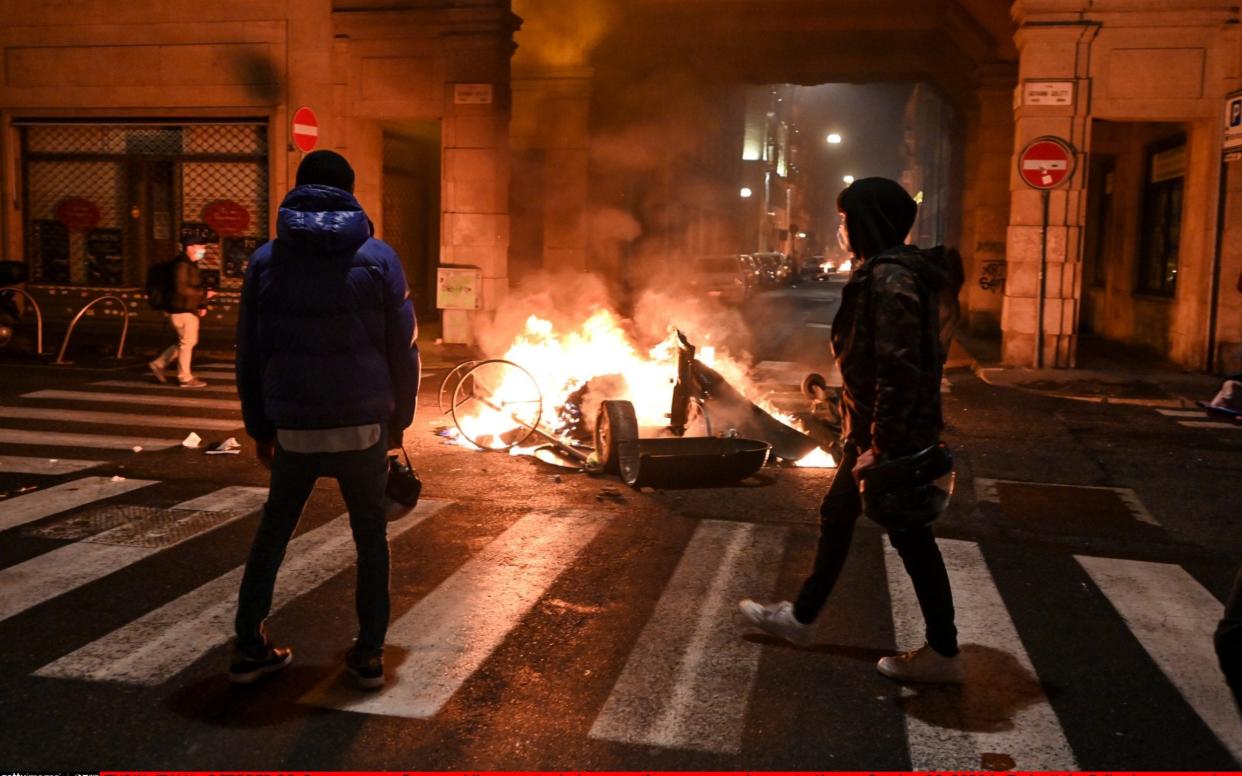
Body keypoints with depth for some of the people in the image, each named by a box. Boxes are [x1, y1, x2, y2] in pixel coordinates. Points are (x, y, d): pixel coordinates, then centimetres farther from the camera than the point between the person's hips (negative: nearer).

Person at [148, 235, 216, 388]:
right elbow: (182, 289, -24)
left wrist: (202, 305, 12)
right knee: (187, 342, -3)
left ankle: (158, 364, 22)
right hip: (182, 310, -10)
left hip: (189, 309, 10)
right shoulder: (181, 265, -17)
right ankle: (185, 378, 7)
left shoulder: (190, 264, 16)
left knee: (186, 341, 16)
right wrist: (204, 293, -22)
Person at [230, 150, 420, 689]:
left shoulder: (266, 261, 2)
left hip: (294, 429, 1)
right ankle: (369, 653, 17)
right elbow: (403, 348, -1)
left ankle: (249, 647, 21)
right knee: (371, 538, 13)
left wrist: (259, 427, 13)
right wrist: (399, 420, 9)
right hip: (363, 427, -1)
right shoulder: (378, 258, -2)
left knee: (272, 532, 19)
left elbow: (249, 354, 5)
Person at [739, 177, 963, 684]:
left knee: (909, 536, 1)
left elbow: (899, 370, -25)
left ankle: (943, 653, 16)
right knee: (836, 516, 18)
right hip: (873, 429, 10)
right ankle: (801, 616, 34)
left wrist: (880, 446, -23)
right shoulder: (881, 272, 11)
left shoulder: (890, 279, -20)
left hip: (893, 436, -10)